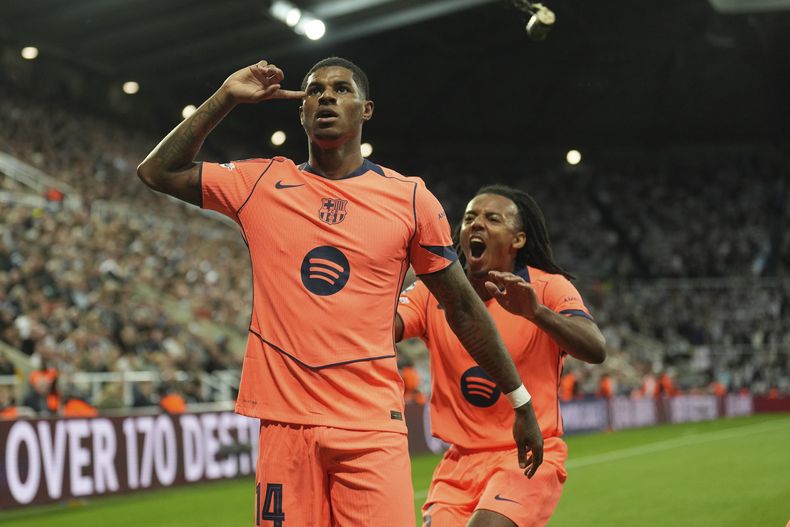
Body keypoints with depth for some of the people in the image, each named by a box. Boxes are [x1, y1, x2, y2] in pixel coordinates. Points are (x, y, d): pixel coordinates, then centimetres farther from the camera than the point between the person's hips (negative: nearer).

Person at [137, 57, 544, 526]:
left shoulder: (409, 197, 4)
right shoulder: (262, 184, 9)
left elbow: (463, 308, 10)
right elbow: (157, 172, 13)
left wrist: (520, 400, 12)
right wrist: (226, 98, 6)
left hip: (373, 422, -1)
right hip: (285, 419, 1)